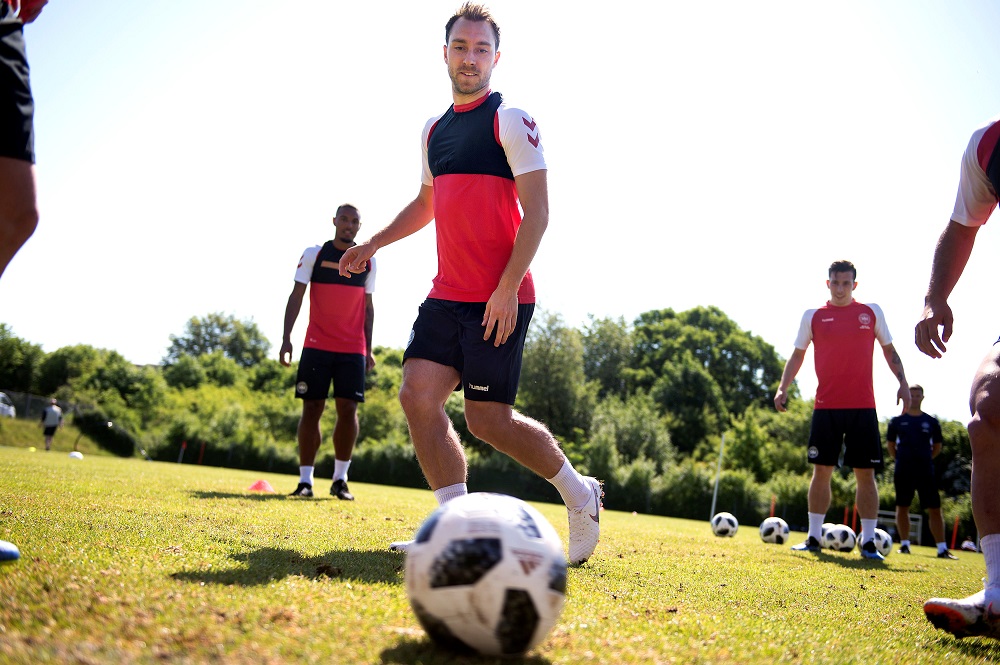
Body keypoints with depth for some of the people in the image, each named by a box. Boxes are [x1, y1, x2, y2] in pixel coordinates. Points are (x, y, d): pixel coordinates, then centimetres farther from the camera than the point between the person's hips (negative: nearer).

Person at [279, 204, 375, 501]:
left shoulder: (369, 262, 10)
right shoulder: (314, 254, 3)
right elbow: (296, 296, 0)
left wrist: (368, 349, 9)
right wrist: (286, 337, -11)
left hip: (353, 349, 2)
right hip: (316, 345, -1)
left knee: (348, 409, -5)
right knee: (312, 408, -1)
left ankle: (340, 479, 5)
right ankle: (305, 480, 5)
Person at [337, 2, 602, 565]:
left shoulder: (511, 120, -4)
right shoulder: (434, 130, 17)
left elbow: (538, 211, -11)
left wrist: (507, 289, -19)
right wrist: (373, 244, 22)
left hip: (500, 299, -7)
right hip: (447, 295, 7)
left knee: (488, 418, -6)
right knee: (418, 394, -7)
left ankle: (582, 496, 17)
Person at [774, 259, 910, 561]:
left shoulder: (872, 312, 8)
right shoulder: (813, 316, 7)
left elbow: (888, 349, 15)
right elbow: (797, 355, 11)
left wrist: (903, 383, 4)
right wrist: (783, 387, -1)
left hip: (863, 406, 0)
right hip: (826, 406, 0)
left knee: (865, 473, 0)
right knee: (821, 470, 1)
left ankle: (868, 541, 7)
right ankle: (813, 538, 9)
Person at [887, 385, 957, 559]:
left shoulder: (931, 422, 7)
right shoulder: (897, 421, 5)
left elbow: (937, 447, 16)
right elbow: (890, 444, 14)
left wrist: (925, 458, 6)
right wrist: (900, 459, 5)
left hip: (925, 471, 0)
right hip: (903, 471, 0)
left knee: (934, 508, -4)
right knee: (902, 507, 3)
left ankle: (942, 549, -2)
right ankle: (904, 544, 12)